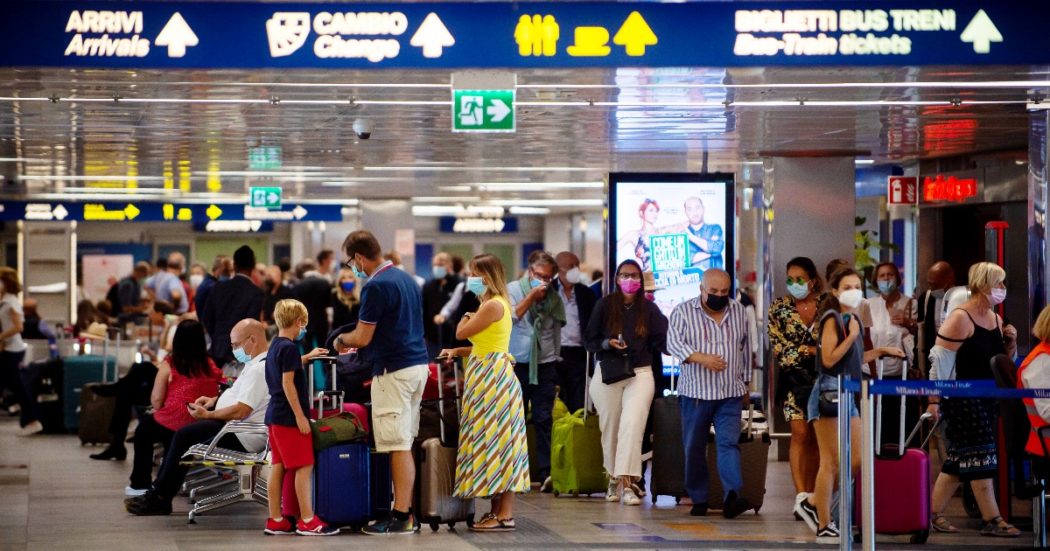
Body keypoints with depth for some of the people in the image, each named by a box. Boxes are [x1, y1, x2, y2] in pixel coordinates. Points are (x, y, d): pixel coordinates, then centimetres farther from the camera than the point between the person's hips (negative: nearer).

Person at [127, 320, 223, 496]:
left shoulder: (169, 365, -8)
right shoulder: (210, 366, 2)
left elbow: (156, 400, -6)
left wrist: (160, 413, 14)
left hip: (174, 425, -5)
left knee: (143, 429, 28)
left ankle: (140, 484, 32)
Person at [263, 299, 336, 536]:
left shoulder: (274, 346, 13)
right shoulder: (290, 348, -15)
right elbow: (288, 383, -19)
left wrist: (307, 357, 37)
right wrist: (300, 416, -18)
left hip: (274, 414, 10)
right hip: (289, 416, -10)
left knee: (278, 466, 10)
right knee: (304, 466, -6)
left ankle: (275, 520, 11)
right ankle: (307, 521, -6)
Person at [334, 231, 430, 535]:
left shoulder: (375, 287, -15)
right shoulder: (406, 279, 14)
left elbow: (363, 338, -14)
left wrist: (341, 340, 8)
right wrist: (355, 342, 31)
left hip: (394, 370, -9)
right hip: (418, 363, 9)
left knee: (398, 446, -6)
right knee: (405, 443, 12)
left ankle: (401, 517, -5)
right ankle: (406, 510, 14)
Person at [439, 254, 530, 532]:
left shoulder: (494, 305, -14)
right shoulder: (490, 304, 17)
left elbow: (461, 332, -11)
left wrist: (465, 320, 9)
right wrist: (458, 352, 14)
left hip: (494, 376, -10)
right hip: (487, 377, 10)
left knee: (496, 442, -8)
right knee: (493, 443, 10)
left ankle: (505, 515, -7)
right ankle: (497, 510, 13)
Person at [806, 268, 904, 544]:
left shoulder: (854, 319, 15)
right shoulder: (832, 319, -9)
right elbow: (829, 359, -18)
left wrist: (881, 351, 20)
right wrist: (851, 335, -18)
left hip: (849, 395, 9)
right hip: (830, 393, -9)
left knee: (856, 460, 9)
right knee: (831, 462, -5)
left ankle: (815, 504, 21)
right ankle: (824, 527, 1)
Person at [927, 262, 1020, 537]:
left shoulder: (995, 319, 12)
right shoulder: (960, 318, -13)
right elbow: (941, 360, -15)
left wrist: (1010, 343, 0)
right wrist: (934, 400, -18)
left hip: (987, 399, 8)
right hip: (962, 399, -8)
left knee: (959, 459, 10)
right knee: (980, 456, -8)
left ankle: (934, 513, 17)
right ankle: (991, 520, -5)